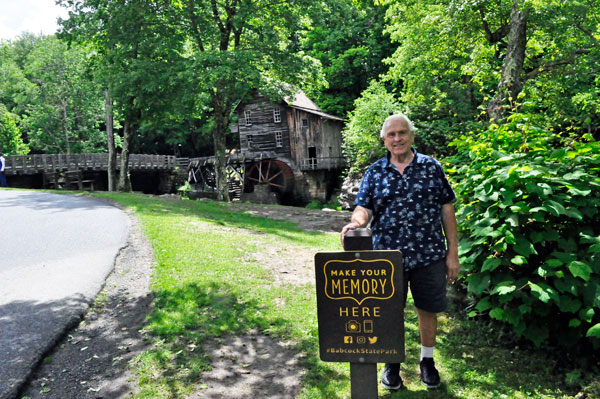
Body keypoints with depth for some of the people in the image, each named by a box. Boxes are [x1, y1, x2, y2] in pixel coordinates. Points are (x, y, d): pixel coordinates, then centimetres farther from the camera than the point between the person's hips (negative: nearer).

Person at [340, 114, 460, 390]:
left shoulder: (432, 167, 2)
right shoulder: (374, 173, 4)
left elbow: (447, 211, 3)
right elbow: (364, 208, -3)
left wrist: (453, 253, 0)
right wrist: (357, 221, -28)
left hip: (429, 255, 0)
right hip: (388, 256, 0)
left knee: (428, 310, 13)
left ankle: (427, 360, 37)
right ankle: (392, 362, 34)